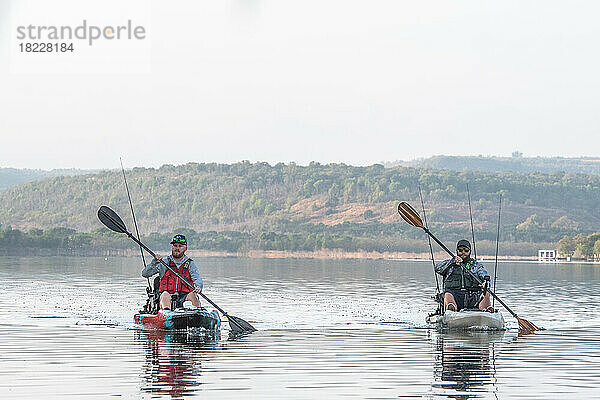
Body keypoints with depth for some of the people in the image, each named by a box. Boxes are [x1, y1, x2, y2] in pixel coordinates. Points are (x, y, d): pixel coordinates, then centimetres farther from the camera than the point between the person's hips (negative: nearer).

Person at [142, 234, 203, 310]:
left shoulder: (190, 264, 12)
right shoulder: (164, 262, 11)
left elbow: (197, 279, -3)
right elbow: (145, 274, 5)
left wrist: (198, 287, -28)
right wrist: (155, 262, -12)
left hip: (184, 297, 0)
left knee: (193, 295, -30)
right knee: (165, 295, -33)